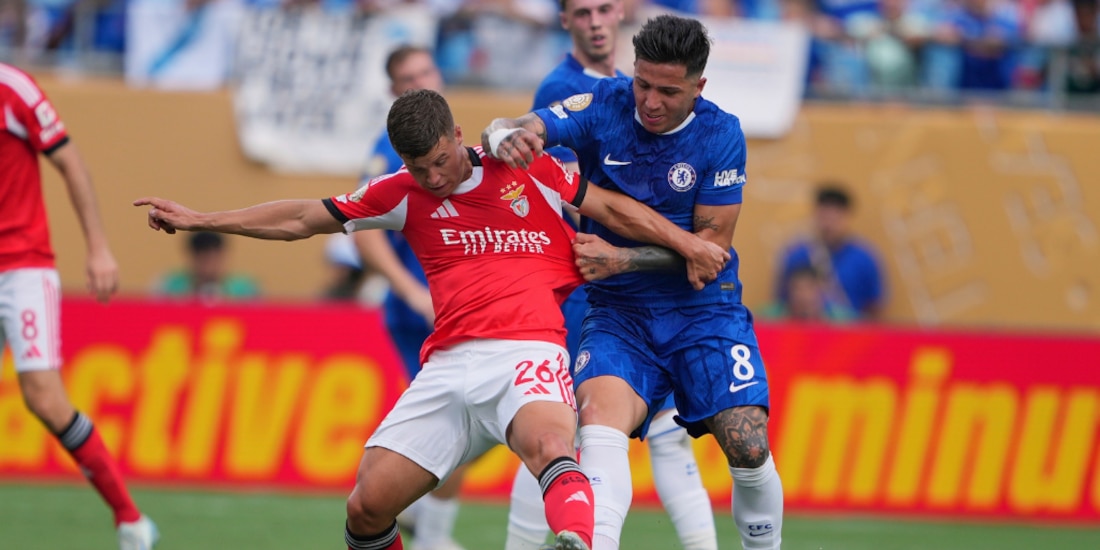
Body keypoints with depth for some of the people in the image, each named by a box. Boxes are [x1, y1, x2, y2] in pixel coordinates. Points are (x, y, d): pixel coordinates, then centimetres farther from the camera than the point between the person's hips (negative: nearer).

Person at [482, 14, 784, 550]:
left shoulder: (720, 135, -7)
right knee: (600, 413, -29)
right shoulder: (603, 107, -6)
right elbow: (505, 129, -15)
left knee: (748, 448, -14)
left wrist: (620, 258, -20)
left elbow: (712, 244, -9)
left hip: (704, 310, 0)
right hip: (617, 311, 0)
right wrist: (506, 138, -41)